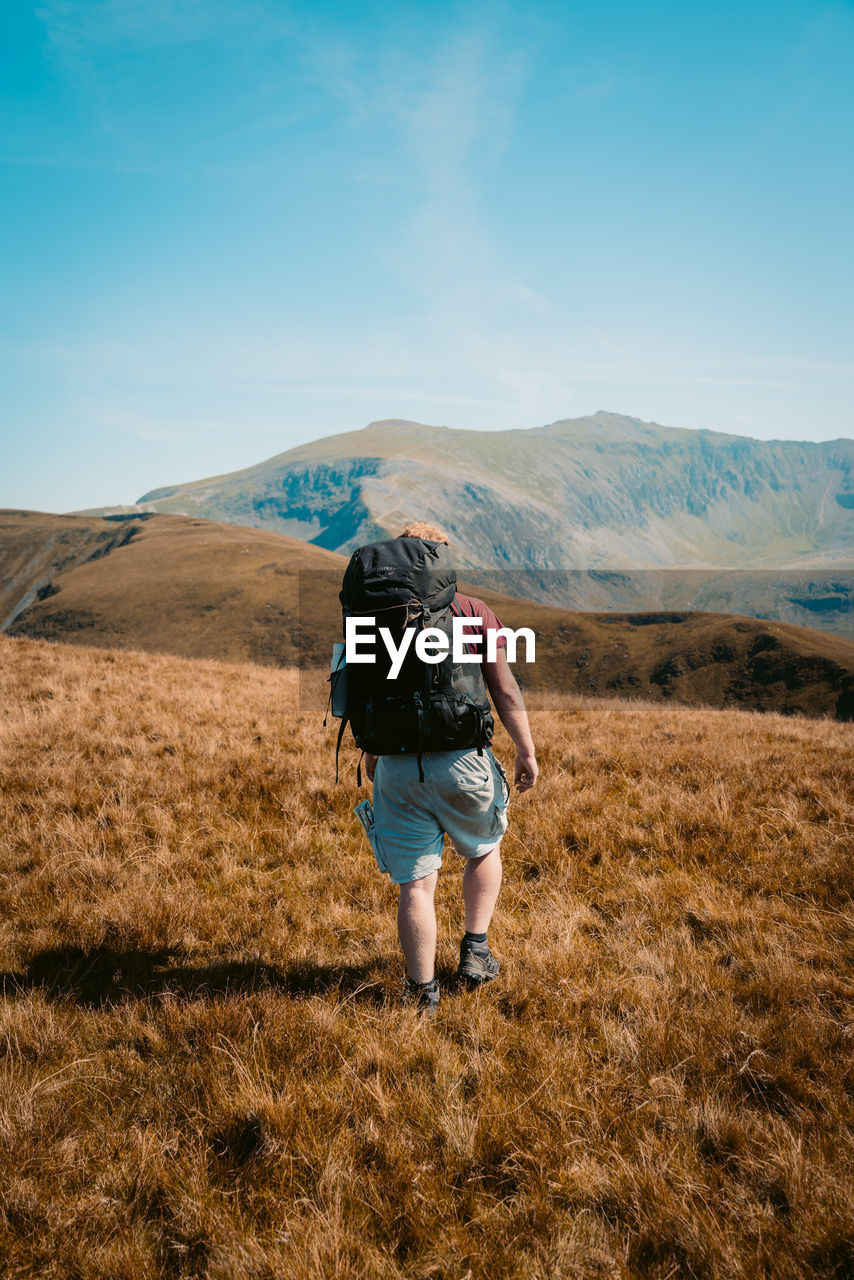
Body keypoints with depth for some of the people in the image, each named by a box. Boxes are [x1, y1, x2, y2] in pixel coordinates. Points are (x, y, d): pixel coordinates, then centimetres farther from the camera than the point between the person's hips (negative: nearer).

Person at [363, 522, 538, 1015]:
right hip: (461, 759, -1)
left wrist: (370, 754, 23)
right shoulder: (475, 612, -1)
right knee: (485, 849, 26)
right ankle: (475, 951, 25)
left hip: (396, 766, 1)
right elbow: (505, 690, -5)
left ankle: (423, 992, 16)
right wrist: (527, 751, 4)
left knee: (415, 884, 8)